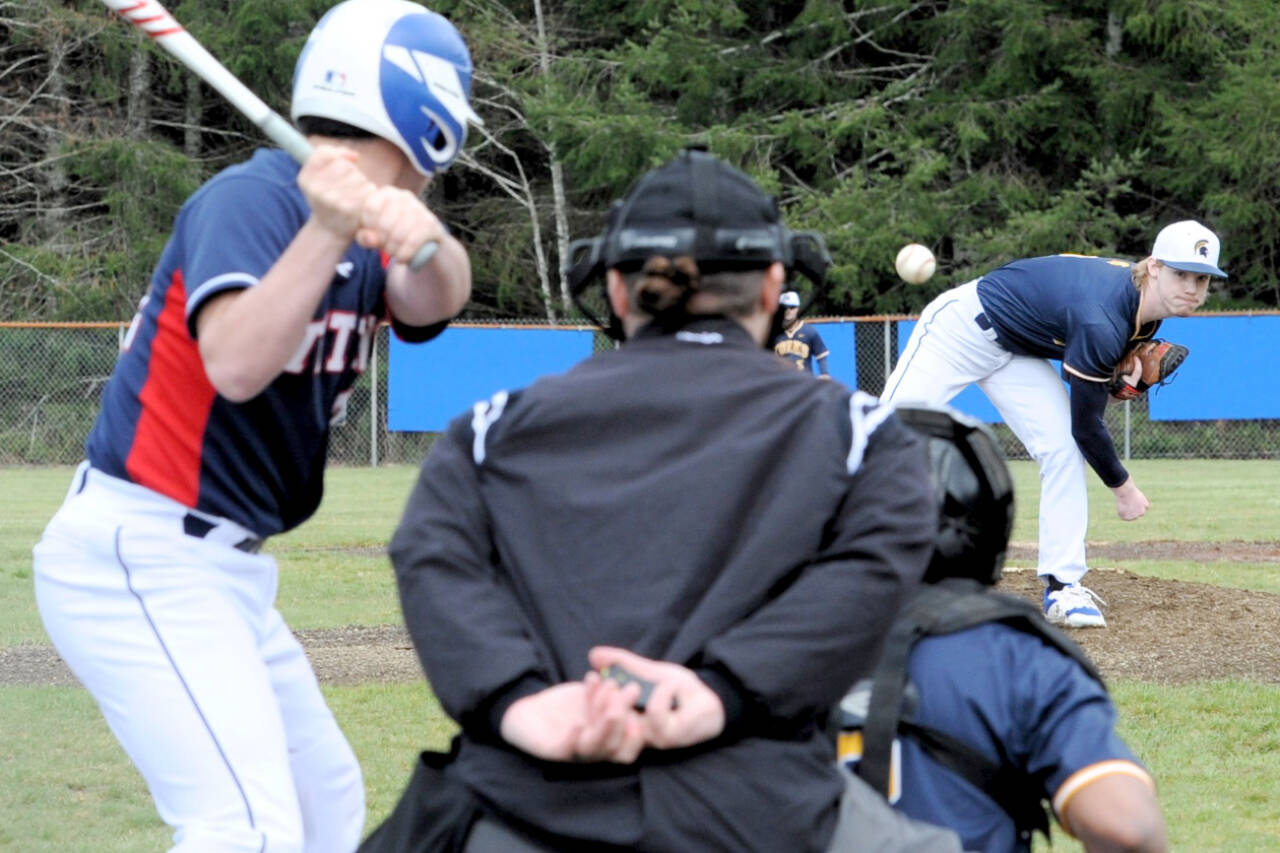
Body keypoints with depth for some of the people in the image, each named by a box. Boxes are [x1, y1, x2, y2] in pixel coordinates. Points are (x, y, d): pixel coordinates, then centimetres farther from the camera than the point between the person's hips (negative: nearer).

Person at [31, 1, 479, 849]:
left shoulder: (368, 236, 10)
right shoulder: (251, 199, -15)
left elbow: (432, 302, -14)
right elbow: (234, 366, -32)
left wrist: (419, 234, -36)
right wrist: (325, 232, -44)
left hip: (222, 571, 10)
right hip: (139, 558, -10)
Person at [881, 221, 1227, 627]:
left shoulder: (1142, 294, -11)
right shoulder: (1101, 322, -37)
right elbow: (1086, 423, -28)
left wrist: (1125, 371, -7)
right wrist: (1122, 487, -13)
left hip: (1018, 352, 8)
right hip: (961, 329, -8)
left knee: (1063, 450, -6)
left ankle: (1062, 586, -4)